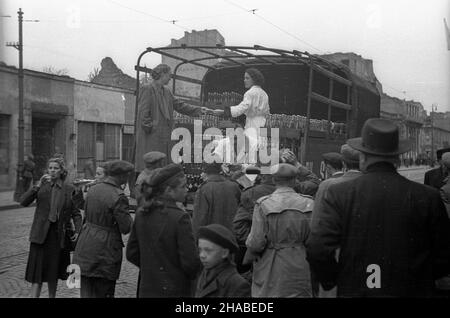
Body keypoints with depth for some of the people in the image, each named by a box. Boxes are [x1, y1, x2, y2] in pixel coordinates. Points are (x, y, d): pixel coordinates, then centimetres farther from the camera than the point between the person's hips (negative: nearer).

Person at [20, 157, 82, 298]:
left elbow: (76, 213, 6)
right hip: (41, 234, -1)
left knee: (53, 272, 11)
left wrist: (77, 230, -8)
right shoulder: (41, 187, 3)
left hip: (60, 235, 1)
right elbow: (23, 202, -10)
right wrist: (38, 185, -19)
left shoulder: (69, 190, 3)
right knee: (37, 272, -6)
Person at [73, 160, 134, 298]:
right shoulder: (118, 197, -18)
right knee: (103, 293, 7)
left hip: (85, 249, 6)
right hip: (105, 251, -6)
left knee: (86, 292, 14)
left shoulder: (92, 190, 4)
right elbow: (126, 228, -16)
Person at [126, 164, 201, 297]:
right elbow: (190, 262, -19)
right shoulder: (180, 218, -20)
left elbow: (132, 254, 7)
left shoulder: (141, 214, -1)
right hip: (175, 291, -6)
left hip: (146, 290, 6)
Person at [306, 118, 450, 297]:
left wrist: (332, 281, 2)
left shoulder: (339, 194, -11)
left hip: (354, 291, 0)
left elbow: (317, 250, -15)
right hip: (411, 292, 1)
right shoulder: (428, 197, -7)